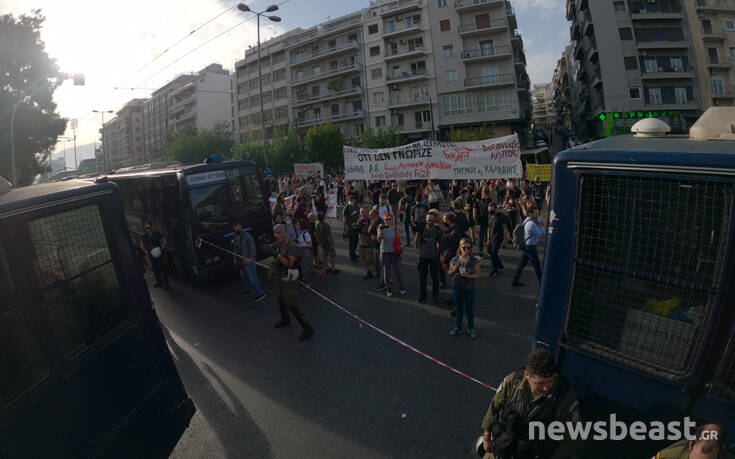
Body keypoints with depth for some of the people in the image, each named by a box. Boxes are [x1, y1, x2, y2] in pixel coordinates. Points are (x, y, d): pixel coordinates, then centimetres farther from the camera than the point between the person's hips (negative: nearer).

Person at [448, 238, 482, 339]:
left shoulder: (474, 260, -12)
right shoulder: (455, 260, -5)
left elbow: (478, 275, -9)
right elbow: (450, 272, 7)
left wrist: (468, 275, -23)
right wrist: (453, 270, -15)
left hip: (469, 289, -2)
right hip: (457, 288, 2)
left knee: (470, 309, 13)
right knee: (459, 309, 17)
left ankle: (471, 328, 32)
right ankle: (458, 328, 34)